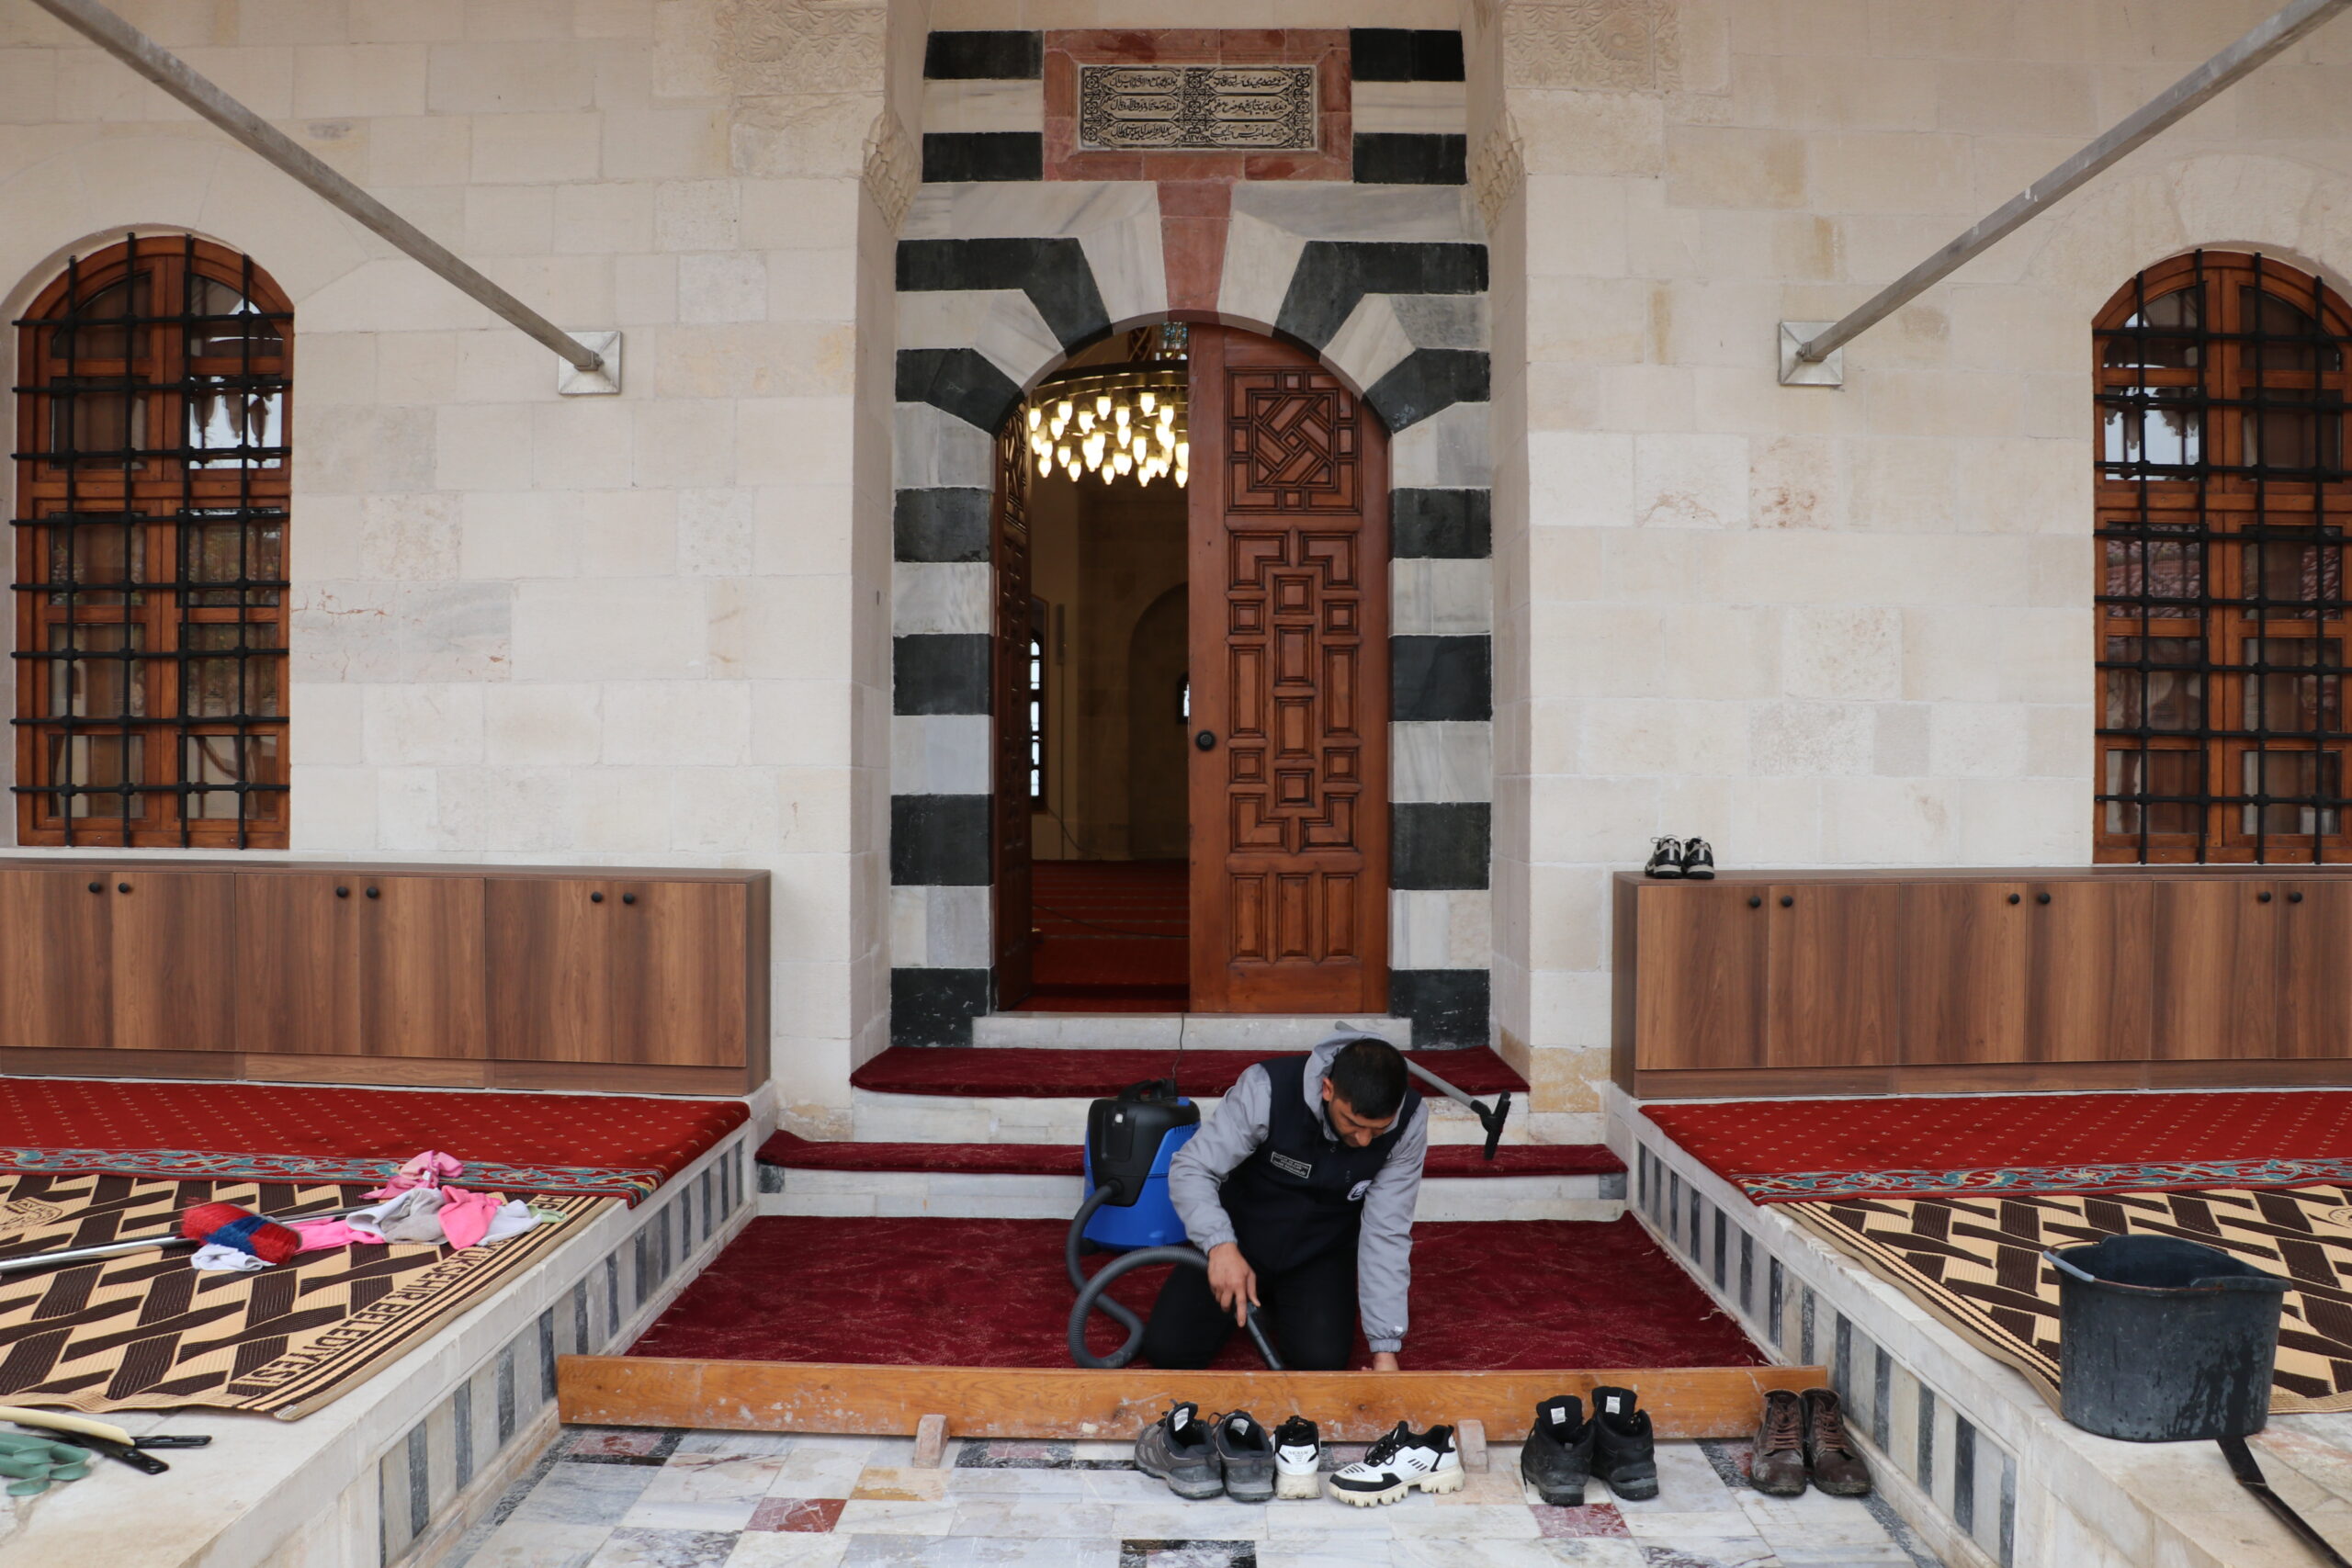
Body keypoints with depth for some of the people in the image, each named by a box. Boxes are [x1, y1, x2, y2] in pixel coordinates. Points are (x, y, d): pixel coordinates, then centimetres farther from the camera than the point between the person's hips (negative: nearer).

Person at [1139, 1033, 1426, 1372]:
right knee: (1167, 1348, -13)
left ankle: (1281, 1304, 13)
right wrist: (1221, 1245, -41)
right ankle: (1255, 1300, 16)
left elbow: (1386, 1233, -19)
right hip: (1241, 1236, -1)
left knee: (1320, 1357, -21)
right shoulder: (1267, 1088, -32)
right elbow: (1191, 1168, -24)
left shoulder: (1409, 1122, -24)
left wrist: (1386, 1347, -22)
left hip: (1321, 1252, 1)